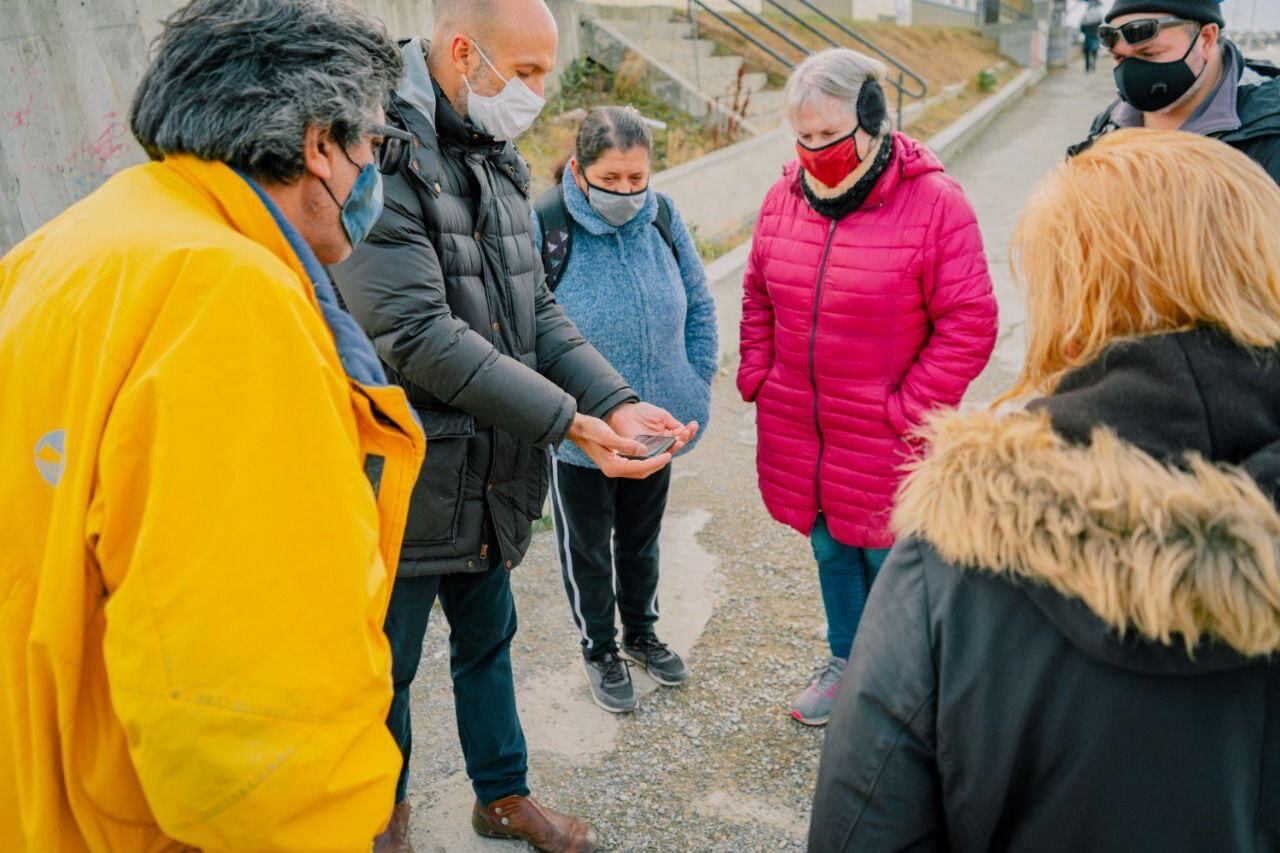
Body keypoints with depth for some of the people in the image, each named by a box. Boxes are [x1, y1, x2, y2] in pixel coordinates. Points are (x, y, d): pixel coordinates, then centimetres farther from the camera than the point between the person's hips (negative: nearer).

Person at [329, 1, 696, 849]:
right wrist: (568, 421, -24)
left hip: (490, 476, 8)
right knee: (386, 666, 14)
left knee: (488, 641, 22)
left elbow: (539, 309, 7)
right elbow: (419, 336, -26)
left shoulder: (496, 161, 8)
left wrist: (618, 401, -8)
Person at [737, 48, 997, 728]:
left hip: (883, 440, -5)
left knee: (885, 559, 11)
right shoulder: (785, 197, 1)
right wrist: (757, 378, 5)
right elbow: (759, 297, 13)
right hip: (798, 430, 5)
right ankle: (845, 660, 44)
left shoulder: (934, 202, -15)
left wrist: (906, 411, -15)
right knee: (830, 550, 21)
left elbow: (968, 325, -14)